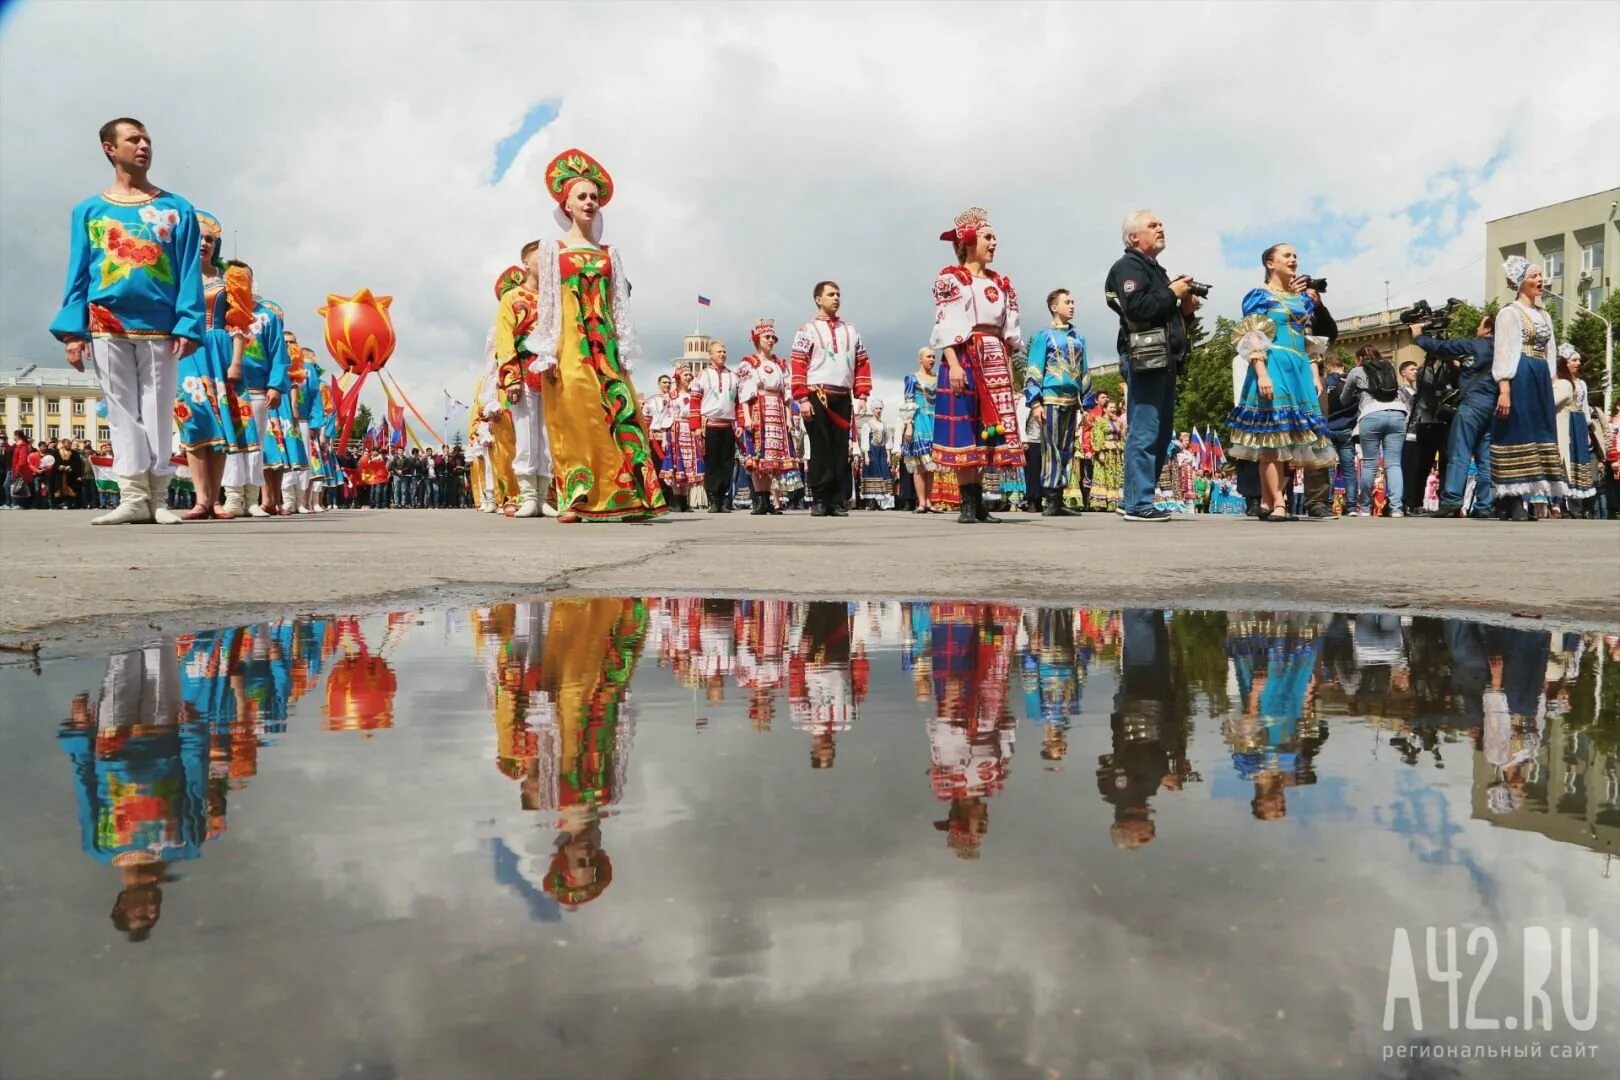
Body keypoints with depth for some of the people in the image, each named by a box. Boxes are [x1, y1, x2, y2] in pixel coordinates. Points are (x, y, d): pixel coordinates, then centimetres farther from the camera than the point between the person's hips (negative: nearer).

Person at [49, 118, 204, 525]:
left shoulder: (176, 209, 8)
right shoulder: (89, 211, 11)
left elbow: (189, 273, 2)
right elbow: (78, 274, 7)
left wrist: (189, 325, -9)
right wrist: (73, 330, -4)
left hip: (159, 327, -1)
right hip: (107, 328, 1)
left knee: (157, 411, 0)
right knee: (122, 411, -1)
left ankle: (156, 498, 3)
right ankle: (134, 497, -3)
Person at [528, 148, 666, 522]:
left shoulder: (610, 254, 16)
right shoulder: (553, 250, 8)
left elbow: (620, 304, 12)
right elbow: (547, 303, 3)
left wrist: (624, 350, 2)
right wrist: (547, 352, -7)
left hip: (604, 343, 3)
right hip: (569, 344, -2)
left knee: (620, 413, -8)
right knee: (574, 417, -8)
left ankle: (625, 497, -8)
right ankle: (574, 499, -7)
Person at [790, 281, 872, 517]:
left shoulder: (850, 331, 17)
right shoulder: (808, 330, 4)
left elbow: (862, 364, 15)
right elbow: (798, 366, -4)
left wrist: (861, 395, 4)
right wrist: (802, 399, -14)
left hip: (843, 398, 4)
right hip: (817, 396, -4)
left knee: (841, 451, 3)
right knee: (820, 450, -4)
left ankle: (837, 501, 6)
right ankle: (819, 501, -1)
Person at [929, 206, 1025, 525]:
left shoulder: (1000, 283, 19)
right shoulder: (950, 278, 0)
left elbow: (1009, 331, 18)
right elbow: (945, 327, -9)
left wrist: (1008, 368, 11)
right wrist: (954, 364, -19)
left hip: (996, 362, 6)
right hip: (965, 358, -6)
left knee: (989, 429, 3)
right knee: (964, 431, -8)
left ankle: (979, 503, 7)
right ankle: (967, 504, -5)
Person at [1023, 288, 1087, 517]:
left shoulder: (1078, 339, 19)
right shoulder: (1044, 335, 2)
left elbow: (1084, 373, 21)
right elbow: (1033, 371, -5)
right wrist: (1035, 402, -14)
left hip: (1072, 401, 6)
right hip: (1051, 399, -6)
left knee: (1066, 451, 6)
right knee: (1052, 451, -8)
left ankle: (1059, 499, 9)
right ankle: (1051, 500, -7)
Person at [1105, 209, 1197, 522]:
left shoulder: (1156, 270, 26)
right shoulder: (1128, 266, -4)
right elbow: (1136, 308, -20)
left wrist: (1185, 309, 11)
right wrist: (1172, 294, -9)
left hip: (1164, 361, 10)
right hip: (1144, 359, -10)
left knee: (1161, 434, 9)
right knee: (1144, 433, -12)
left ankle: (1133, 499, 13)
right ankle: (1138, 504, -11)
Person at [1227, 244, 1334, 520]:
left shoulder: (1303, 298, 21)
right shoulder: (1259, 296, 1)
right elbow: (1252, 339, -8)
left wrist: (1315, 376, 12)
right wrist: (1261, 373, -20)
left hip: (1299, 370, 7)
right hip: (1274, 369, -7)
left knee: (1285, 435, 5)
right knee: (1274, 434, -12)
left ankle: (1267, 502, 9)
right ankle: (1278, 505, -14)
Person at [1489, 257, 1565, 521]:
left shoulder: (1545, 316, 19)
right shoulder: (1509, 313, -4)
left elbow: (1550, 353, 21)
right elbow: (1503, 353, -12)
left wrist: (1549, 383, 12)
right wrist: (1504, 390, -21)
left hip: (1541, 379, 8)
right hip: (1520, 378, -8)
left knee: (1538, 433, 4)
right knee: (1518, 433, -10)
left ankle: (1516, 500, 6)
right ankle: (1511, 502, -9)